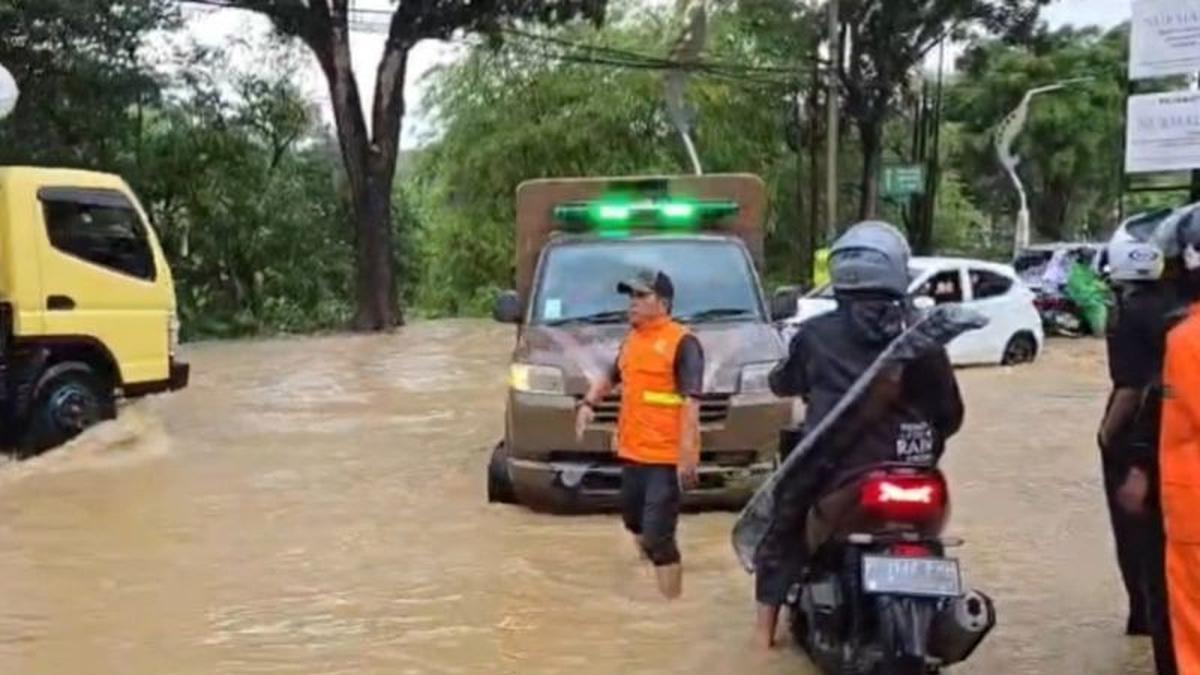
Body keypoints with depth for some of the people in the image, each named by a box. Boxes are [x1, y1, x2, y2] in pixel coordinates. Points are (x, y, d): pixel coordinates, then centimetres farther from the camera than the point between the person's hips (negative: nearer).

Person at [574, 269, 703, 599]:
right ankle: (657, 585, 44)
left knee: (658, 537, -10)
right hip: (632, 452, 9)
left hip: (666, 458, -9)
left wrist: (688, 456, -24)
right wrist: (589, 403, 10)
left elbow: (690, 403, -18)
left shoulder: (682, 342, -12)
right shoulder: (631, 339, 12)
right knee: (635, 524, 22)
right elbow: (611, 378, 28)